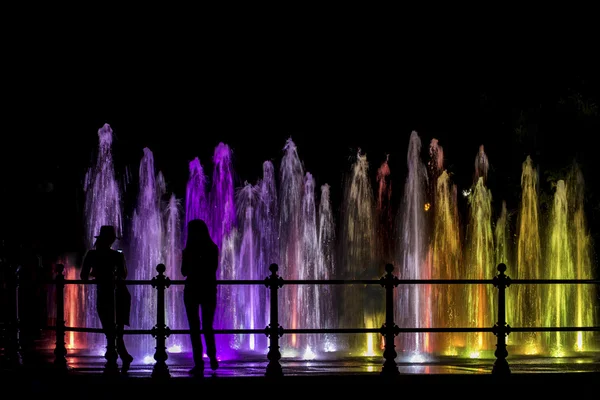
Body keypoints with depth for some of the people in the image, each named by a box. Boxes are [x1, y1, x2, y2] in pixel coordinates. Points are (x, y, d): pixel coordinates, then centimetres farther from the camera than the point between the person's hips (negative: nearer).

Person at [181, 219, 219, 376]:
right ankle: (212, 358, 19)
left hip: (192, 290, -3)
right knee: (208, 326, 19)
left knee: (194, 327, 0)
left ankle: (199, 364, -5)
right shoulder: (213, 249, -1)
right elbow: (214, 268, 9)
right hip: (209, 290, 3)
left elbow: (184, 271, 0)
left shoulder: (188, 250, -9)